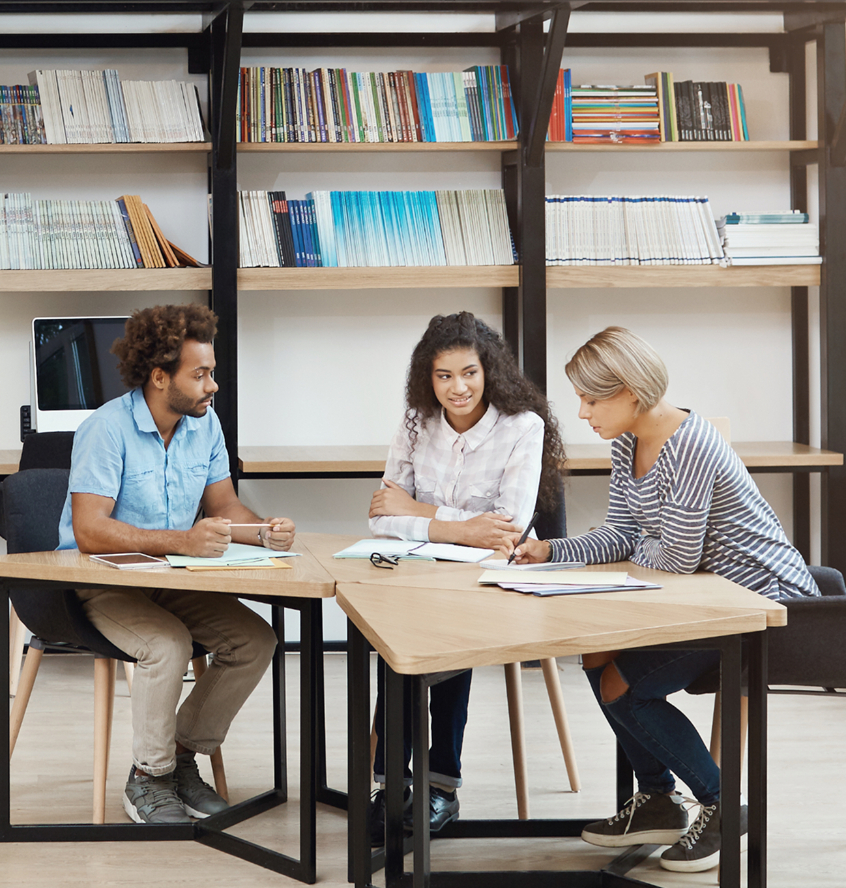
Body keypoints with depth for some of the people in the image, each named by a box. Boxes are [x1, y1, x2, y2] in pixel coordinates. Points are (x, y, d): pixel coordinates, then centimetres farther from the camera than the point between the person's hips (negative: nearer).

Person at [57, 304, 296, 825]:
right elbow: (89, 532, -28)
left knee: (256, 641, -12)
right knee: (169, 644, -32)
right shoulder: (107, 429, -20)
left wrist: (263, 531, -16)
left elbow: (223, 505, 8)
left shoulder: (205, 423, 2)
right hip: (104, 583, -6)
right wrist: (183, 541, -38)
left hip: (173, 579, 7)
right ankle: (149, 778, -10)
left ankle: (183, 754, 5)